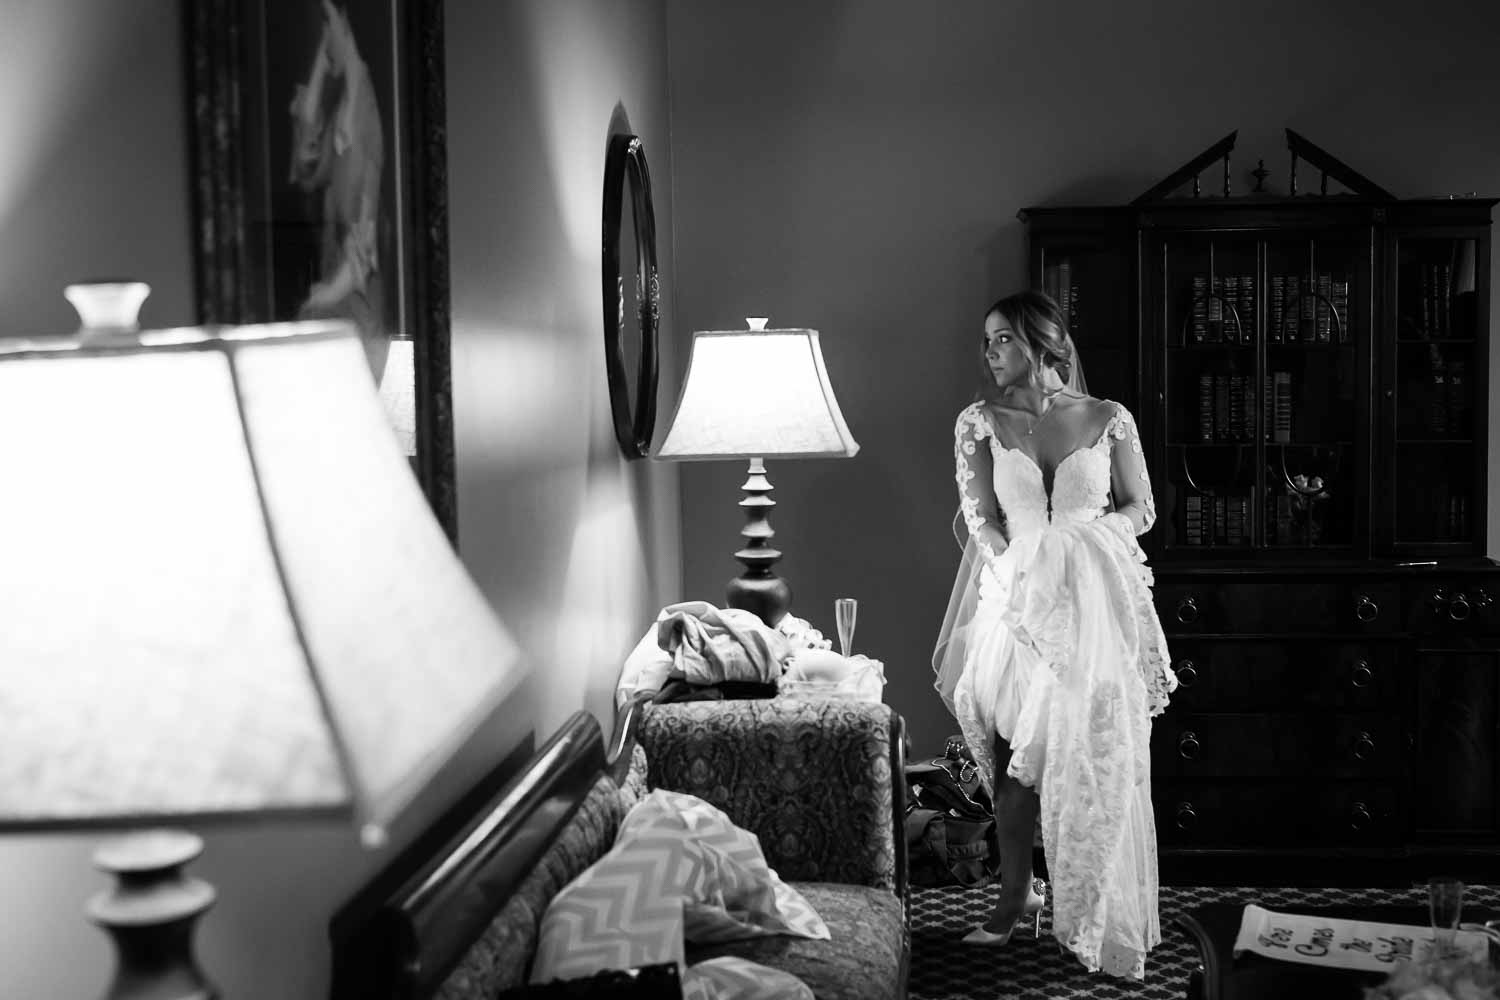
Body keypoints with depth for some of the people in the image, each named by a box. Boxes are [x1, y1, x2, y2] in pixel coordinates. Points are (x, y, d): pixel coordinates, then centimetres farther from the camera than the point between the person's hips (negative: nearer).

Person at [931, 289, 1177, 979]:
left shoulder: (1108, 420, 2)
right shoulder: (978, 423, 4)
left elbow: (1141, 509, 8)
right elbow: (979, 516, -2)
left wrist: (1086, 535, -9)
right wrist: (1019, 572, -16)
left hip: (1095, 605, -1)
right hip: (1016, 601, 1)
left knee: (1096, 758, -2)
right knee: (1015, 757, 1)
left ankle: (1103, 920, 10)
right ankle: (1014, 896, 15)